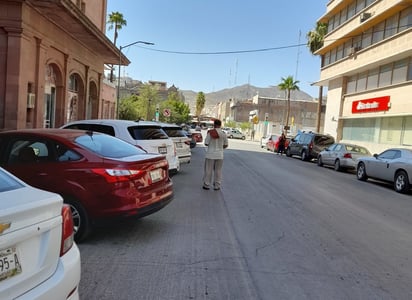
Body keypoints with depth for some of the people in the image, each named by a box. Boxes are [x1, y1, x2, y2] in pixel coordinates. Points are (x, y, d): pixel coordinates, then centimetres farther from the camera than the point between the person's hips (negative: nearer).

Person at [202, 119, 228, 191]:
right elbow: (226, 145, 4)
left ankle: (207, 185, 14)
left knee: (208, 170, 7)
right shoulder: (223, 134, -1)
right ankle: (217, 186, 15)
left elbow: (206, 143, -9)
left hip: (210, 154, -2)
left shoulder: (210, 133, -11)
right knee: (218, 171, 11)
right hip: (219, 155, 3)